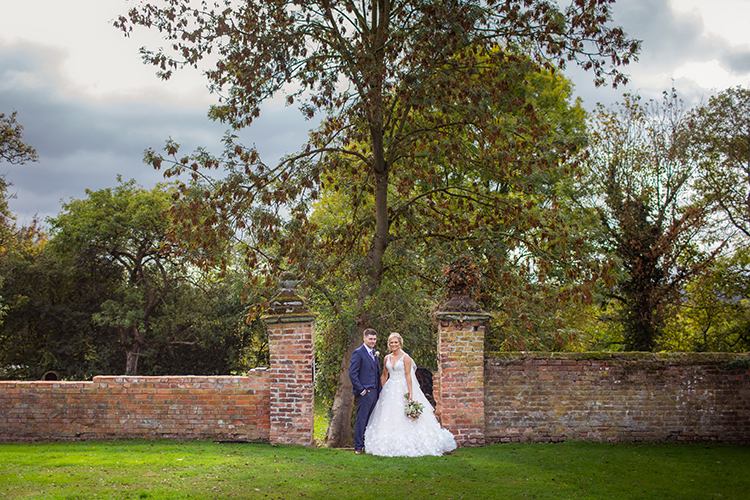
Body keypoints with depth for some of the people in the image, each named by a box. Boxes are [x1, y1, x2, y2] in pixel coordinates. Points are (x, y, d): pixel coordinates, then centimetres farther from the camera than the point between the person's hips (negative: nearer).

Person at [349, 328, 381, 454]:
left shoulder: (374, 353, 17)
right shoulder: (358, 353, -8)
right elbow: (352, 374, -12)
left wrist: (379, 389, 15)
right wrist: (361, 390, -14)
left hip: (374, 391, 7)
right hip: (364, 392, -7)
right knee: (361, 420, -4)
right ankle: (358, 447, 3)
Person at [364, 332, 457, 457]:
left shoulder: (405, 357, -4)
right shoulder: (387, 358, 11)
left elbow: (408, 376, -9)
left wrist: (410, 394, -16)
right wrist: (381, 391, 13)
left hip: (403, 389, -5)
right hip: (390, 389, 5)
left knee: (403, 418, -7)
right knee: (388, 418, 1)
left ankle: (406, 446, -2)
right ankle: (391, 445, 6)